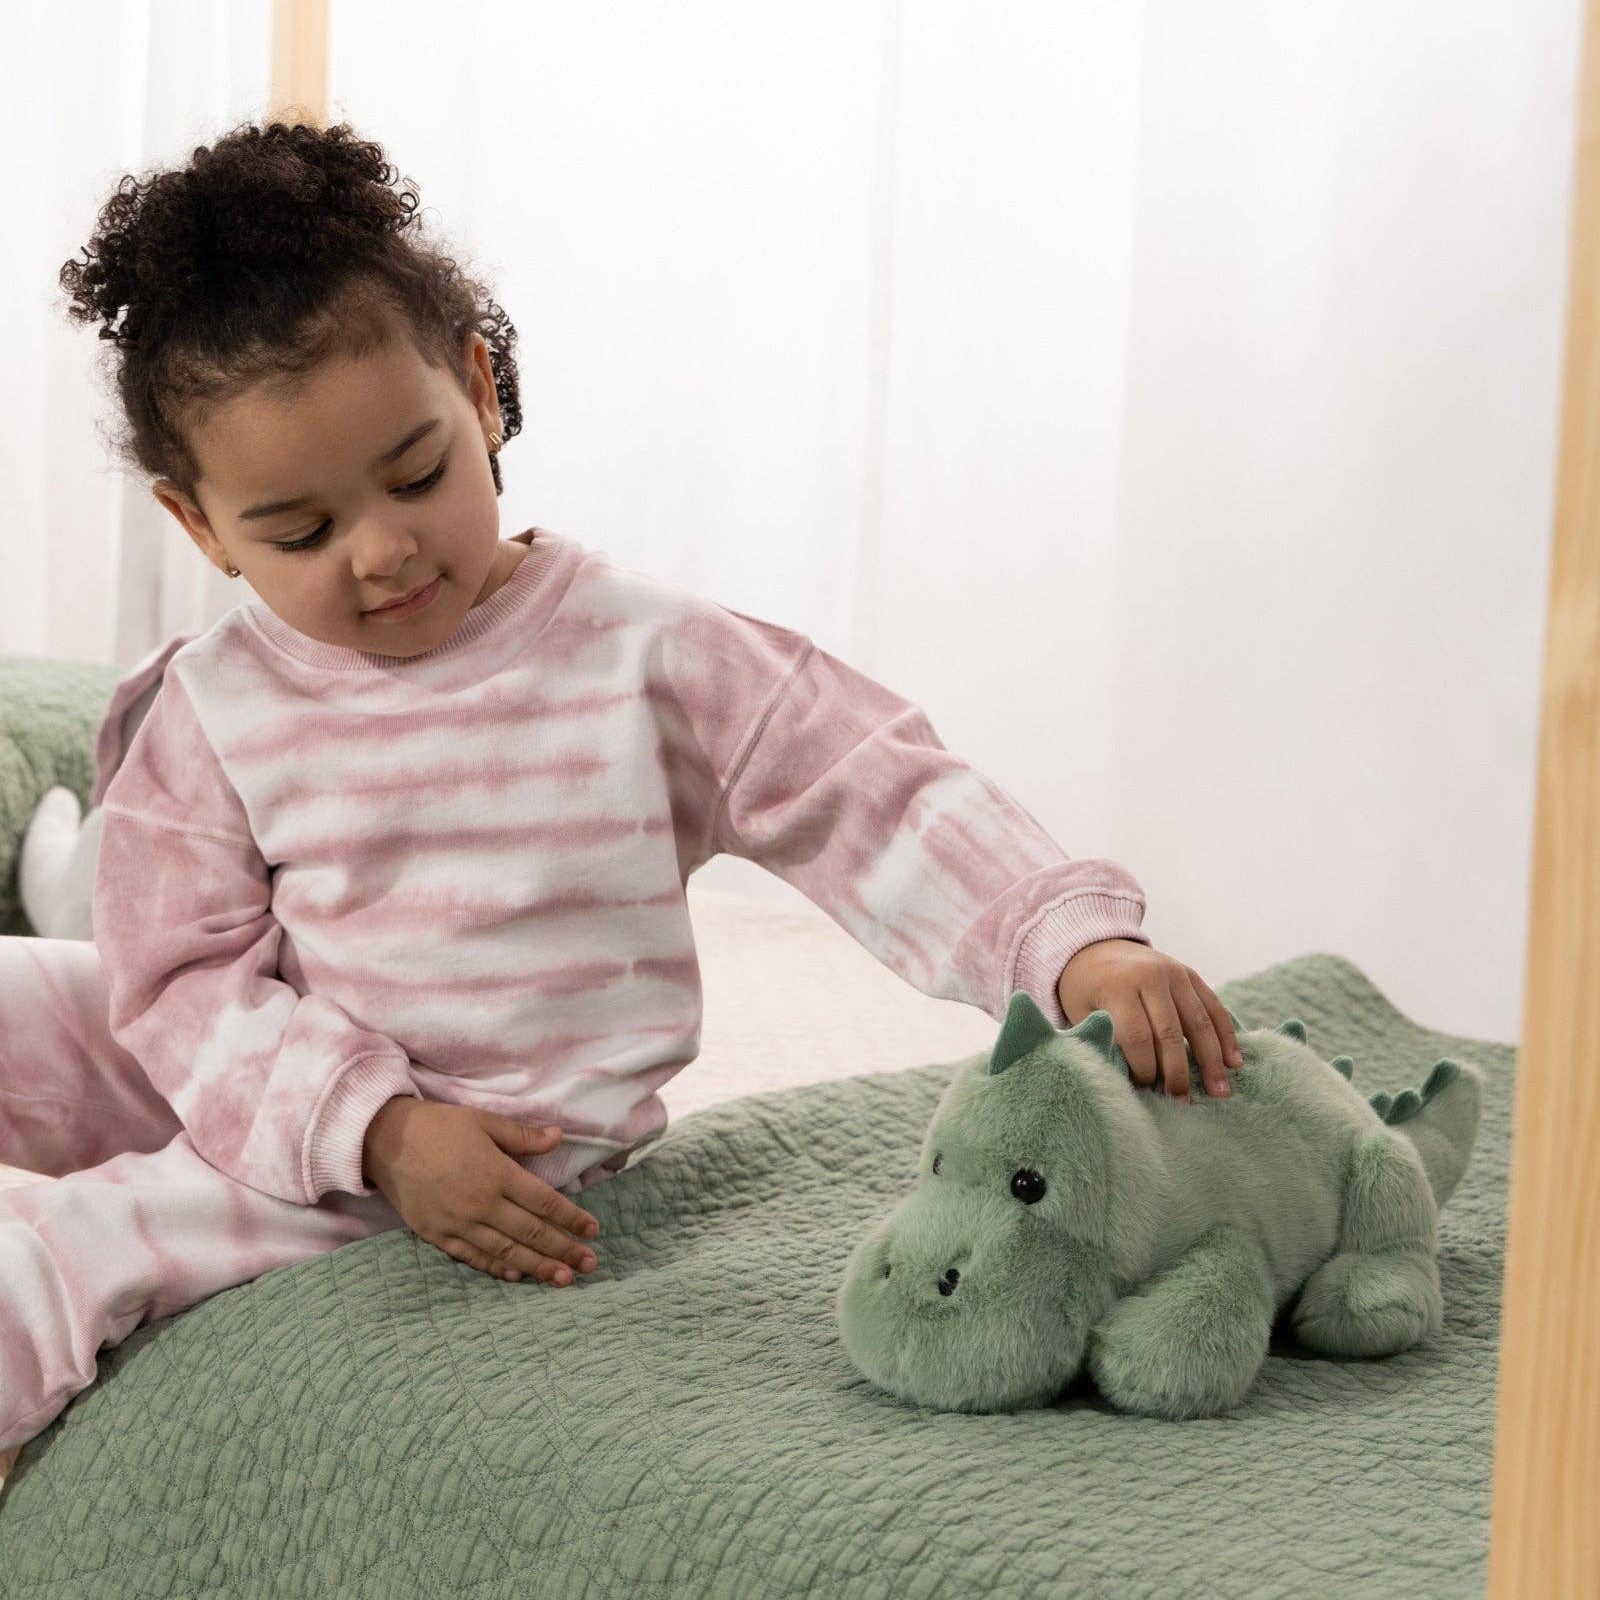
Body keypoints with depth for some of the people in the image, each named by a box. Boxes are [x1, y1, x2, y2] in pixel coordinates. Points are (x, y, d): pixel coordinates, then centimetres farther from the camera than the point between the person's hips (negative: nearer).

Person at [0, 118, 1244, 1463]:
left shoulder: (642, 660, -12)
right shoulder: (215, 708, -6)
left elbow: (882, 809, -16)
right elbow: (187, 977, -8)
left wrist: (1080, 946, -32)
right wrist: (375, 1124, -22)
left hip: (518, 1142, -4)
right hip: (268, 1089, 4)